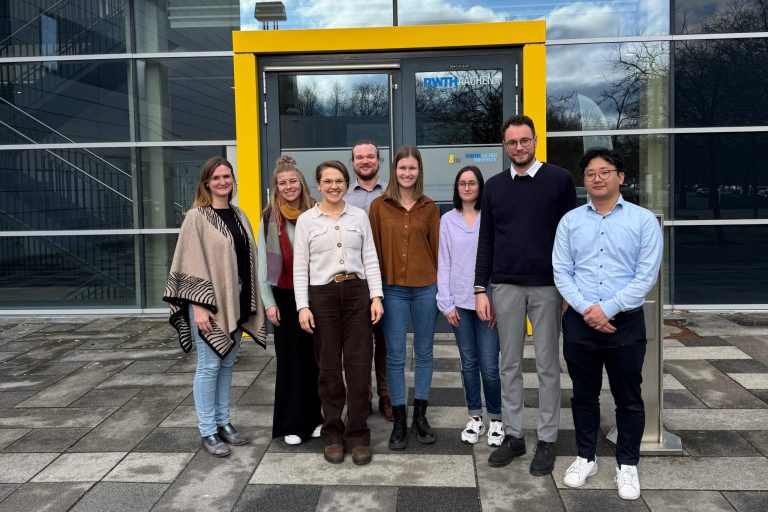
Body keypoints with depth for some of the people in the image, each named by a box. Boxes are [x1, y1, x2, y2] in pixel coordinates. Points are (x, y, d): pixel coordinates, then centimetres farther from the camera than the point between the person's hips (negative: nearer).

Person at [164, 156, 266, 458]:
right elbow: (192, 264, -13)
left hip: (236, 299, 6)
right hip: (208, 300, -6)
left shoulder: (238, 215, 11)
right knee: (209, 365, -1)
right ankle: (207, 433, 10)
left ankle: (223, 423, 25)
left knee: (227, 363, 13)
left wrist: (252, 300, 9)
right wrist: (198, 305, -18)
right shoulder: (196, 217, -8)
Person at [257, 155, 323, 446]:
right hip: (284, 296, -1)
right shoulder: (269, 218, -1)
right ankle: (291, 424, 16)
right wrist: (268, 302, -5)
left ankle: (315, 417, 23)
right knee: (289, 359, 5)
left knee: (315, 356, 8)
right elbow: (263, 264, -1)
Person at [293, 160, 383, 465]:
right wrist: (303, 306, -6)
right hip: (322, 294, -1)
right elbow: (300, 267, 2)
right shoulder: (306, 220, 4)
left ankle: (358, 434, 12)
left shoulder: (359, 216, 8)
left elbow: (370, 259, 7)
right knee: (329, 367, 6)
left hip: (357, 292, 1)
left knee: (359, 365, 0)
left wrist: (376, 296, -2)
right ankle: (333, 434, 20)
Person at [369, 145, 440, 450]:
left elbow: (436, 247, 7)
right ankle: (399, 420, 16)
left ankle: (420, 416, 24)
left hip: (425, 287, 2)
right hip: (392, 288, -1)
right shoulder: (379, 206, 1)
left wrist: (441, 285, 5)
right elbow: (373, 249, 2)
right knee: (395, 356, 3)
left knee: (424, 352, 10)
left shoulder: (429, 208, 4)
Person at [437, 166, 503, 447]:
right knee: (469, 363, 10)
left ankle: (496, 419, 16)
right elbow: (443, 264, 5)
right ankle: (475, 418, 23)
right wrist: (446, 303, -1)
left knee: (489, 365, -2)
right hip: (459, 303, 2)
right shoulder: (447, 220, 6)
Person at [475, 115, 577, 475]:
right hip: (505, 286, 3)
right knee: (509, 364, 9)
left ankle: (547, 440, 17)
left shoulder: (559, 180, -1)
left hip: (547, 286, -3)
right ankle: (513, 435, 21)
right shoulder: (494, 186, 8)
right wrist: (480, 289, 4)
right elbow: (486, 241, 9)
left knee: (547, 364, 6)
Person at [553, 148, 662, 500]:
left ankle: (627, 464, 26)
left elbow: (646, 276, -8)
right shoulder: (570, 221, 4)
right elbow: (561, 272, 0)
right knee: (584, 395, 13)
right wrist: (586, 310, -13)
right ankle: (585, 457, 29)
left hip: (625, 322, -2)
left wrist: (607, 309, -14)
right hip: (579, 322, 2)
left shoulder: (643, 220, -2)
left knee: (628, 398, 9)